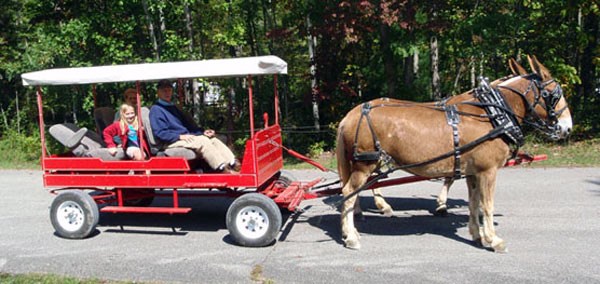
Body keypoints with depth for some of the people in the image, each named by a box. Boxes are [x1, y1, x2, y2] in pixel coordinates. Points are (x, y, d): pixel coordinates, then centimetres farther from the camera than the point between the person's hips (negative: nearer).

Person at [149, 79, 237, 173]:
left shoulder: (174, 108, 25)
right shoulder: (156, 110, 0)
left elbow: (188, 124, 25)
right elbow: (159, 133, -12)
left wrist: (202, 131, 7)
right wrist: (180, 136, -21)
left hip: (187, 137, 8)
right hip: (173, 142, -8)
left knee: (213, 140, -9)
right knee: (202, 141, -28)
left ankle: (232, 165, -24)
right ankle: (225, 171, -37)